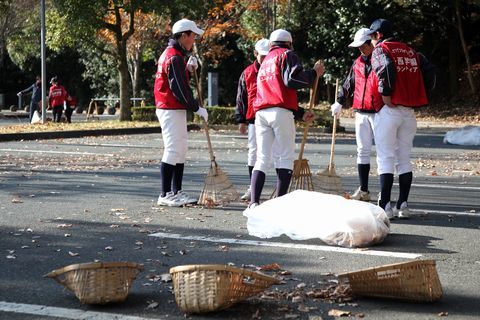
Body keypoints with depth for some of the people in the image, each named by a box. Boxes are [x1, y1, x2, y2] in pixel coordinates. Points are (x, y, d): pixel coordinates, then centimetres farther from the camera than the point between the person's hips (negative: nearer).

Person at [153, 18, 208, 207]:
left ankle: (176, 192, 18)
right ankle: (165, 195, -6)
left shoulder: (171, 54, 17)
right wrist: (197, 108, -14)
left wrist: (188, 69, 7)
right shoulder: (174, 57, -16)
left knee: (181, 150, 13)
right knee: (173, 150, -9)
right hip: (171, 110, -11)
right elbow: (179, 89, -20)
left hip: (174, 109, 11)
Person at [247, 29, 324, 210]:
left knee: (262, 158, 6)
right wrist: (314, 73, 2)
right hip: (280, 113, -7)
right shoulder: (286, 54, 6)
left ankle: (254, 203, -5)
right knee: (286, 157, -2)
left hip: (261, 112, 7)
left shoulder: (266, 61, 31)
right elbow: (291, 81, -11)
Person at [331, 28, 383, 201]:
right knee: (362, 151, 8)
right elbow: (348, 84, 24)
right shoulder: (358, 63, 14)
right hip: (361, 113, 6)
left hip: (379, 113, -6)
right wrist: (339, 102, 29)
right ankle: (363, 190, 15)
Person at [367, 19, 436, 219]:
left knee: (385, 159, -3)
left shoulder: (380, 49, -2)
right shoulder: (410, 51, 18)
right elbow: (430, 70, 8)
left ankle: (385, 206, -6)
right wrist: (421, 94, 10)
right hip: (410, 111, 6)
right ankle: (403, 205, 12)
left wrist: (386, 94, -16)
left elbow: (386, 67, -23)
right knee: (404, 159, 12)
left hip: (388, 110, -6)